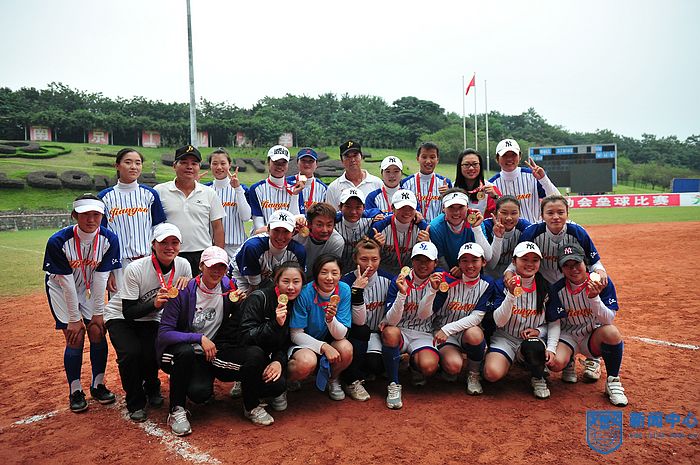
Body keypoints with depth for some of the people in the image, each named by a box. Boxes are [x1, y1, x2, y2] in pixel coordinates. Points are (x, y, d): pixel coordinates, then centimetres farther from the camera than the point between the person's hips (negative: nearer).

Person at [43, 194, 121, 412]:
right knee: (75, 338, -9)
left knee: (98, 332, -5)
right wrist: (74, 319, -19)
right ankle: (75, 391, 9)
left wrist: (98, 313, -13)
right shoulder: (58, 241, -28)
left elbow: (101, 278, -17)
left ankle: (98, 385, 15)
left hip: (90, 289, 3)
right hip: (62, 290, -2)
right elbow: (66, 283, -24)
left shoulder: (109, 239, -21)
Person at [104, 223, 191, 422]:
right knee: (131, 353, -28)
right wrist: (154, 303, -41)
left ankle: (152, 388, 13)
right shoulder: (135, 269, -27)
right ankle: (135, 403, 0)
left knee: (152, 353, -23)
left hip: (151, 320, 3)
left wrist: (187, 285, -26)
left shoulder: (183, 265, -15)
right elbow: (128, 312, -24)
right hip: (120, 317, -2)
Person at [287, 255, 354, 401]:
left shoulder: (344, 290, -16)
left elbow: (340, 335, -15)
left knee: (346, 350, -28)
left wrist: (331, 319, -36)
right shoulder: (305, 293, -23)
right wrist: (323, 346, -29)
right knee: (307, 363, -35)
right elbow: (295, 334, -16)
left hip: (329, 341, 3)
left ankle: (333, 379, 6)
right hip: (304, 342, -3)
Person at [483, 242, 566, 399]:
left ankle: (538, 378, -2)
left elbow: (554, 323, 5)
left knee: (533, 346, -37)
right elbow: (499, 322, -15)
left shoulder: (546, 288, -1)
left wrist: (551, 348, -11)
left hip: (534, 338, 1)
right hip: (505, 338, -1)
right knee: (492, 373, -28)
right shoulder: (502, 286, -7)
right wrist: (511, 295, -27)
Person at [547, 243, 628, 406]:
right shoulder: (557, 289, -11)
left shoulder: (602, 282, -13)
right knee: (555, 362, -30)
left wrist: (594, 297, -35)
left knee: (611, 332, -35)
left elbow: (609, 319, -19)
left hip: (593, 337, 0)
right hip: (567, 336, 0)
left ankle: (613, 382, -12)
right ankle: (569, 362, 12)